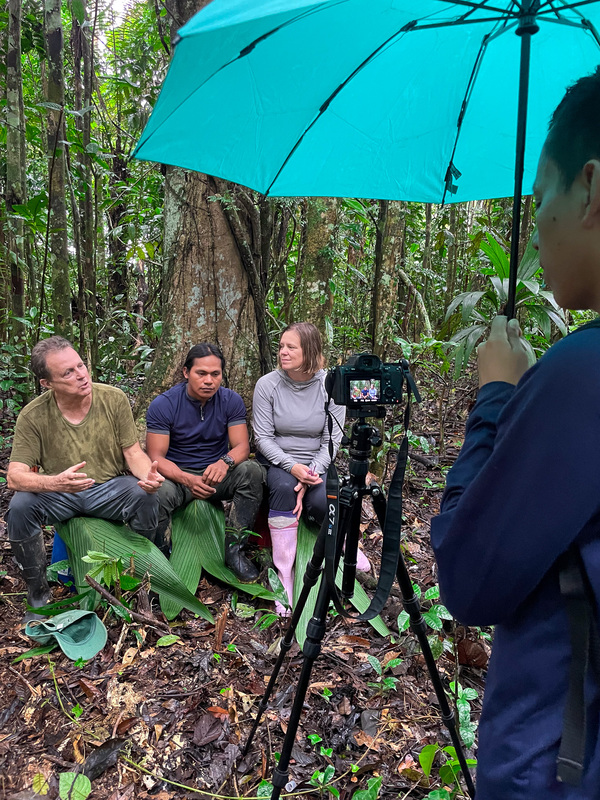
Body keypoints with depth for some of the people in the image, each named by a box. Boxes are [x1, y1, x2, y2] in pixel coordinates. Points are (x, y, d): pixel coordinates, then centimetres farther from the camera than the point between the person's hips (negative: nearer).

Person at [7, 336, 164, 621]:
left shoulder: (114, 398, -10)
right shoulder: (33, 416, -13)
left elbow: (133, 451, -5)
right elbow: (15, 476, -18)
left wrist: (148, 475, -29)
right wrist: (55, 482, -40)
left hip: (110, 489, 0)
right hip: (58, 496, 0)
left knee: (146, 497, -29)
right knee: (20, 506, -29)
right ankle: (38, 594, -4)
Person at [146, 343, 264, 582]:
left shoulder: (231, 401, -4)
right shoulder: (162, 405, -10)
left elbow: (242, 446, -9)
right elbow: (156, 456, -13)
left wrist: (225, 462, -35)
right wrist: (187, 479, -33)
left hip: (218, 475, 2)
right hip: (178, 475, -2)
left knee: (251, 470, -27)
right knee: (159, 493, -36)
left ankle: (234, 548, -17)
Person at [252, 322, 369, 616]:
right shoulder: (267, 385, -9)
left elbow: (332, 440, -9)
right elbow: (263, 437, -8)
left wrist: (310, 475, -21)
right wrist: (292, 467, -23)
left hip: (316, 462, 0)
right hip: (277, 460, 0)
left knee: (321, 501, -29)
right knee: (283, 487, -33)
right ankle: (284, 576, -25)